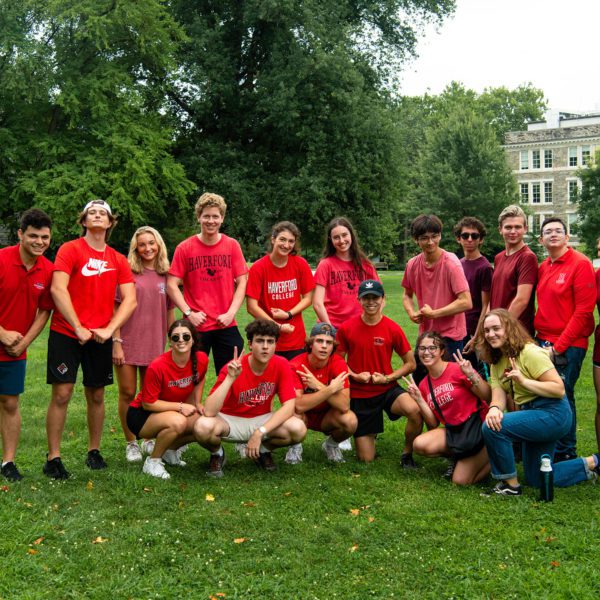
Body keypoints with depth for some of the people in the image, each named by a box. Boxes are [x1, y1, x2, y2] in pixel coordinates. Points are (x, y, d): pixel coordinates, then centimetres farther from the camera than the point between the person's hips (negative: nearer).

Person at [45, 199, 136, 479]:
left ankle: (94, 451, 23)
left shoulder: (118, 260, 8)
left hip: (101, 337, 4)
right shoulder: (70, 250, -3)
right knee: (61, 394, -5)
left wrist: (109, 329, -11)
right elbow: (57, 289, -13)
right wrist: (78, 327, -16)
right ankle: (53, 458, 2)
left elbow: (130, 300, 2)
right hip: (66, 333, -3)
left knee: (96, 395, 9)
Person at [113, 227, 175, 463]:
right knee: (127, 393, 2)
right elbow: (118, 308, -4)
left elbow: (170, 311, 10)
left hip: (154, 344, 2)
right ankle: (131, 443, 15)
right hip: (128, 341, -2)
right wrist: (116, 342, -10)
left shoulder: (165, 275, 6)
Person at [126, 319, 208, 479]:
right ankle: (152, 462, -10)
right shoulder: (158, 367, -28)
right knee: (178, 422, -36)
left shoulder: (201, 360, -12)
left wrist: (197, 403, -1)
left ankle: (169, 450, 11)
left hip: (176, 412, 7)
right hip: (141, 415, -6)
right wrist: (180, 406, -25)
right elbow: (148, 403, -21)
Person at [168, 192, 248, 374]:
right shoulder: (185, 248, -2)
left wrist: (231, 313, -9)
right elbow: (172, 285, -3)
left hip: (226, 325, 1)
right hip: (195, 325, -1)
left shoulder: (232, 245, 3)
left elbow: (242, 282, 2)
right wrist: (188, 312, -11)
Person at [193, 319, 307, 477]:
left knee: (299, 429, -26)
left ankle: (264, 449, 7)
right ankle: (217, 454, 2)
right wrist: (230, 378, -39)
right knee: (203, 426, -35)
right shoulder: (232, 368, -22)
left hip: (262, 420, 3)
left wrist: (260, 432, -28)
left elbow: (289, 405, -19)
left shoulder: (281, 365, -13)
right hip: (230, 420, -2)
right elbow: (209, 412, -31)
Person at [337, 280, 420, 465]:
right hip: (358, 395, 0)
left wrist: (388, 378, -15)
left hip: (387, 389, 0)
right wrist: (355, 376, -13)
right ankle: (370, 434, 40)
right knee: (366, 459, 2)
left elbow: (410, 364, -1)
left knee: (415, 410, -35)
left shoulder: (393, 329, -8)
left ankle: (407, 455, -7)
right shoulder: (346, 328, -7)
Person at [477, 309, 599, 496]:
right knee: (536, 479, 16)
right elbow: (499, 396, -5)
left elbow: (559, 389, -21)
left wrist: (523, 381, -30)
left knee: (492, 429, -26)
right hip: (530, 413, 10)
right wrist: (494, 408, -28)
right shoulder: (496, 362, 8)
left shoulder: (529, 353, -17)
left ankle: (511, 485, -9)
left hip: (552, 413, -10)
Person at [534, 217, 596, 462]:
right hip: (543, 342, 6)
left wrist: (558, 347, -13)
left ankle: (565, 456, 11)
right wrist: (537, 339, 4)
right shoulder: (543, 268, 12)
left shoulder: (580, 264, -8)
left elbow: (583, 311, -12)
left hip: (568, 346, -6)